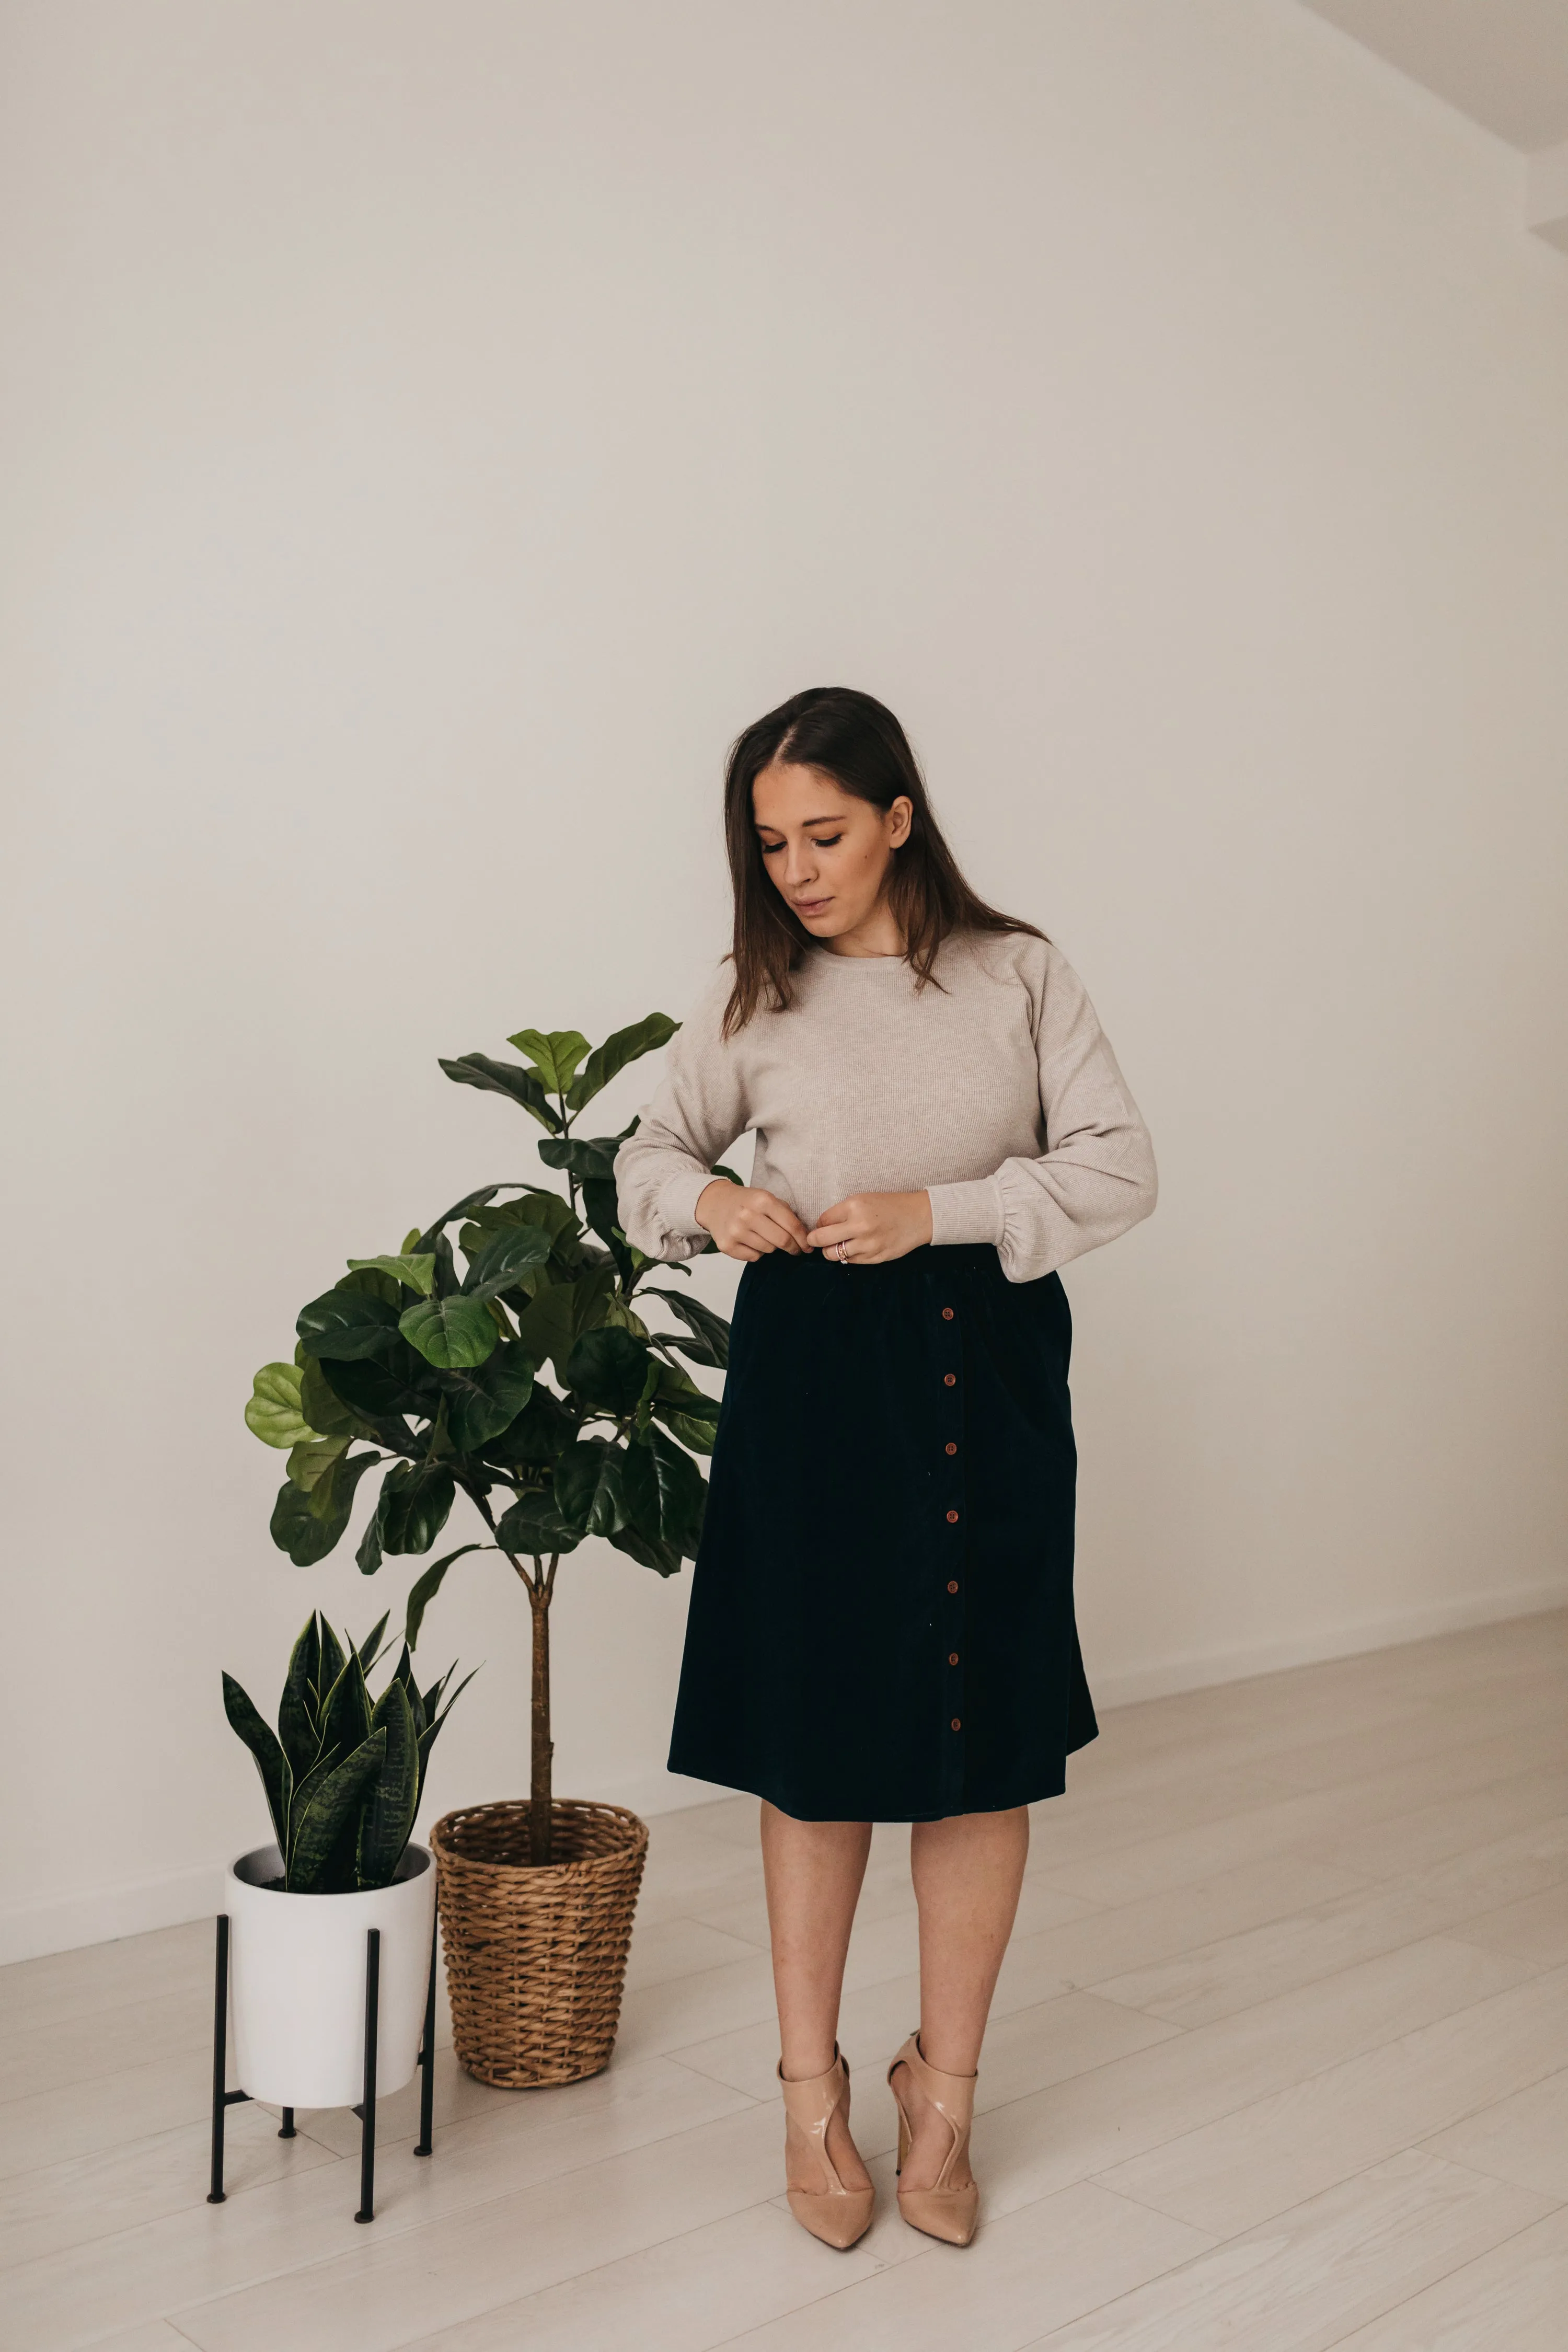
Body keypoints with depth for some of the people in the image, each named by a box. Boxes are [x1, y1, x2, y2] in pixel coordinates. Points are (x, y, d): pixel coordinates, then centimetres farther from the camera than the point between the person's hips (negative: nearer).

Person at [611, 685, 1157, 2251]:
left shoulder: (1016, 974, 1)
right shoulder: (753, 996, 4)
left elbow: (1121, 1167, -4)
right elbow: (649, 1154, 13)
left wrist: (934, 1212, -16)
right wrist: (710, 1202, -11)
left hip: (985, 1372, 0)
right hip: (811, 1374, 0)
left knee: (984, 1738, 6)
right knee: (817, 1736, 6)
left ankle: (944, 2087, 25)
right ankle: (811, 2089, 25)